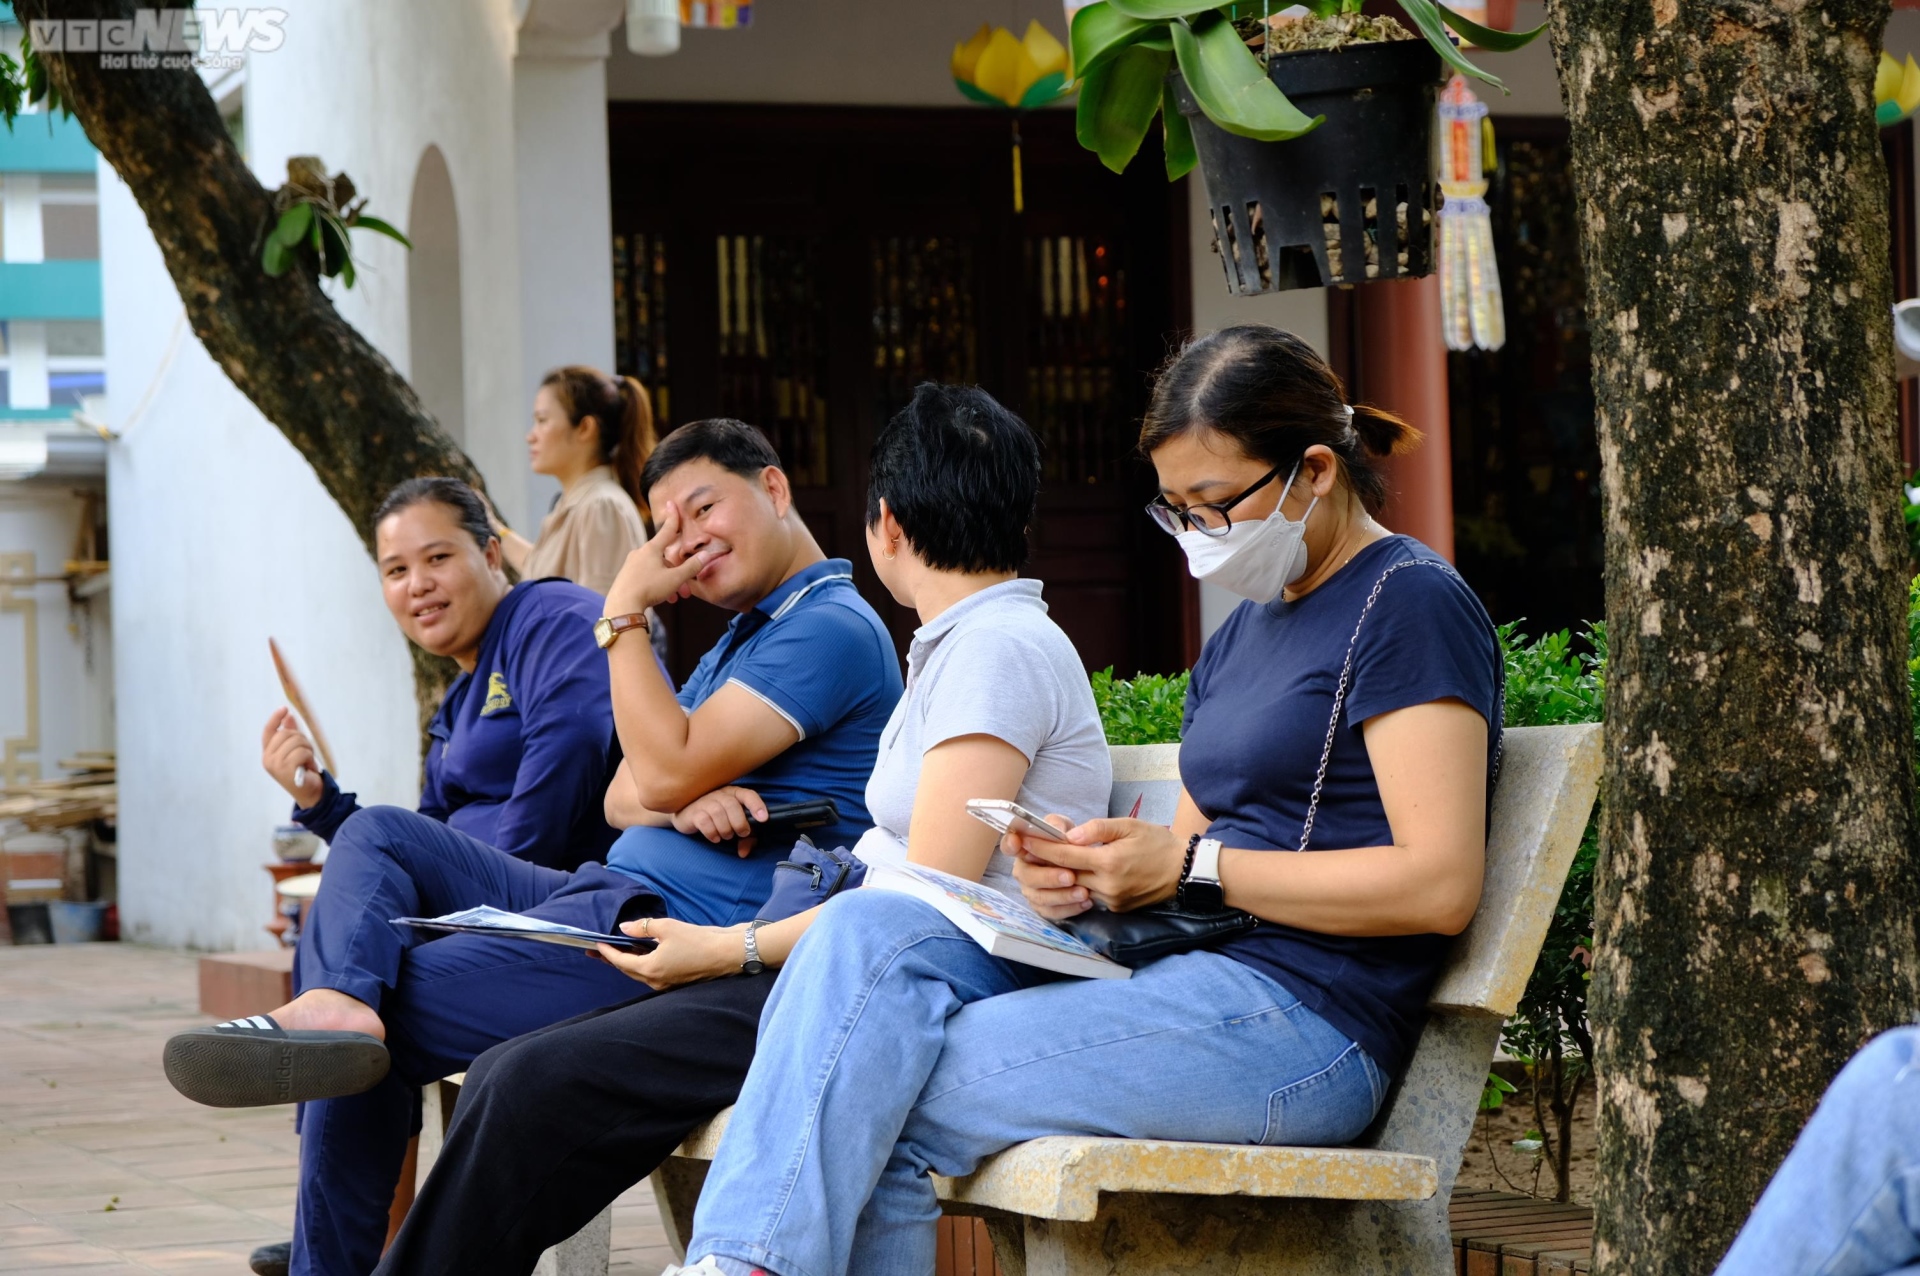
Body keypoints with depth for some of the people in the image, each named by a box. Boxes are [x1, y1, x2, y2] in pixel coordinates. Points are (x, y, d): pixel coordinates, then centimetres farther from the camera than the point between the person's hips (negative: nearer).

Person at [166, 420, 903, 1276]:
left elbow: (667, 770, -17)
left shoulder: (834, 629, -9)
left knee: (389, 1019, -16)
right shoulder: (740, 641, 25)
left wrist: (625, 610, -8)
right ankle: (337, 1004, -27)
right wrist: (687, 802, -9)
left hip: (683, 933, -10)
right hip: (613, 894, 10)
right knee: (379, 837, -2)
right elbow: (623, 795, 16)